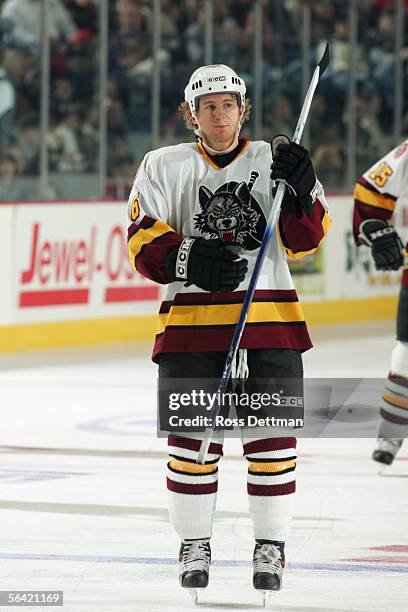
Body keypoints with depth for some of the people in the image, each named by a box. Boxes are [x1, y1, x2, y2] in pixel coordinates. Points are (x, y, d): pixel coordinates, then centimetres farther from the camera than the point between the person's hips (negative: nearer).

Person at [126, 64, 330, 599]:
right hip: (191, 316, 0)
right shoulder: (163, 167, 7)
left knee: (271, 435, 0)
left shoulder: (275, 163, 8)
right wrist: (189, 259, -19)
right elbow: (144, 244, 0)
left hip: (269, 317, 0)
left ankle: (271, 547, 10)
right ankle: (194, 544, 15)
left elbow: (305, 239, 1)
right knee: (193, 438, 1)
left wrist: (300, 192, -18)